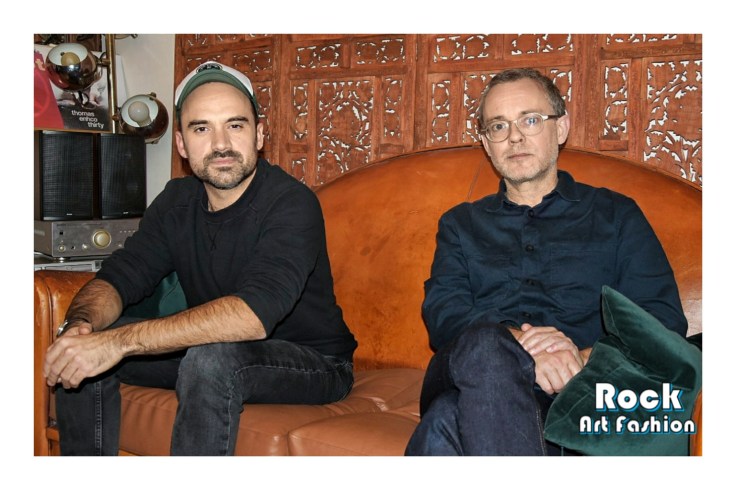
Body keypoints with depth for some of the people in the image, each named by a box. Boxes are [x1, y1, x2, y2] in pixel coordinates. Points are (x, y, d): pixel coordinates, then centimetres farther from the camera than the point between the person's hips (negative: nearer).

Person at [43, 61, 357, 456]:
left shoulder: (292, 203, -22)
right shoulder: (178, 201, 2)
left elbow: (255, 313, -36)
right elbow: (118, 276, -2)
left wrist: (122, 341, -40)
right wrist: (81, 323, -26)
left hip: (313, 362, -6)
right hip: (211, 350, 7)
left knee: (212, 358, -37)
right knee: (78, 353, -6)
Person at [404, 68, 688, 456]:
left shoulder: (615, 215, 20)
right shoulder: (461, 224, 26)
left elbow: (664, 321, 7)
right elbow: (442, 313, 7)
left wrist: (587, 359, -15)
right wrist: (517, 345, -16)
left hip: (578, 396, -3)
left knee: (446, 425, -36)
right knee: (485, 344, -37)